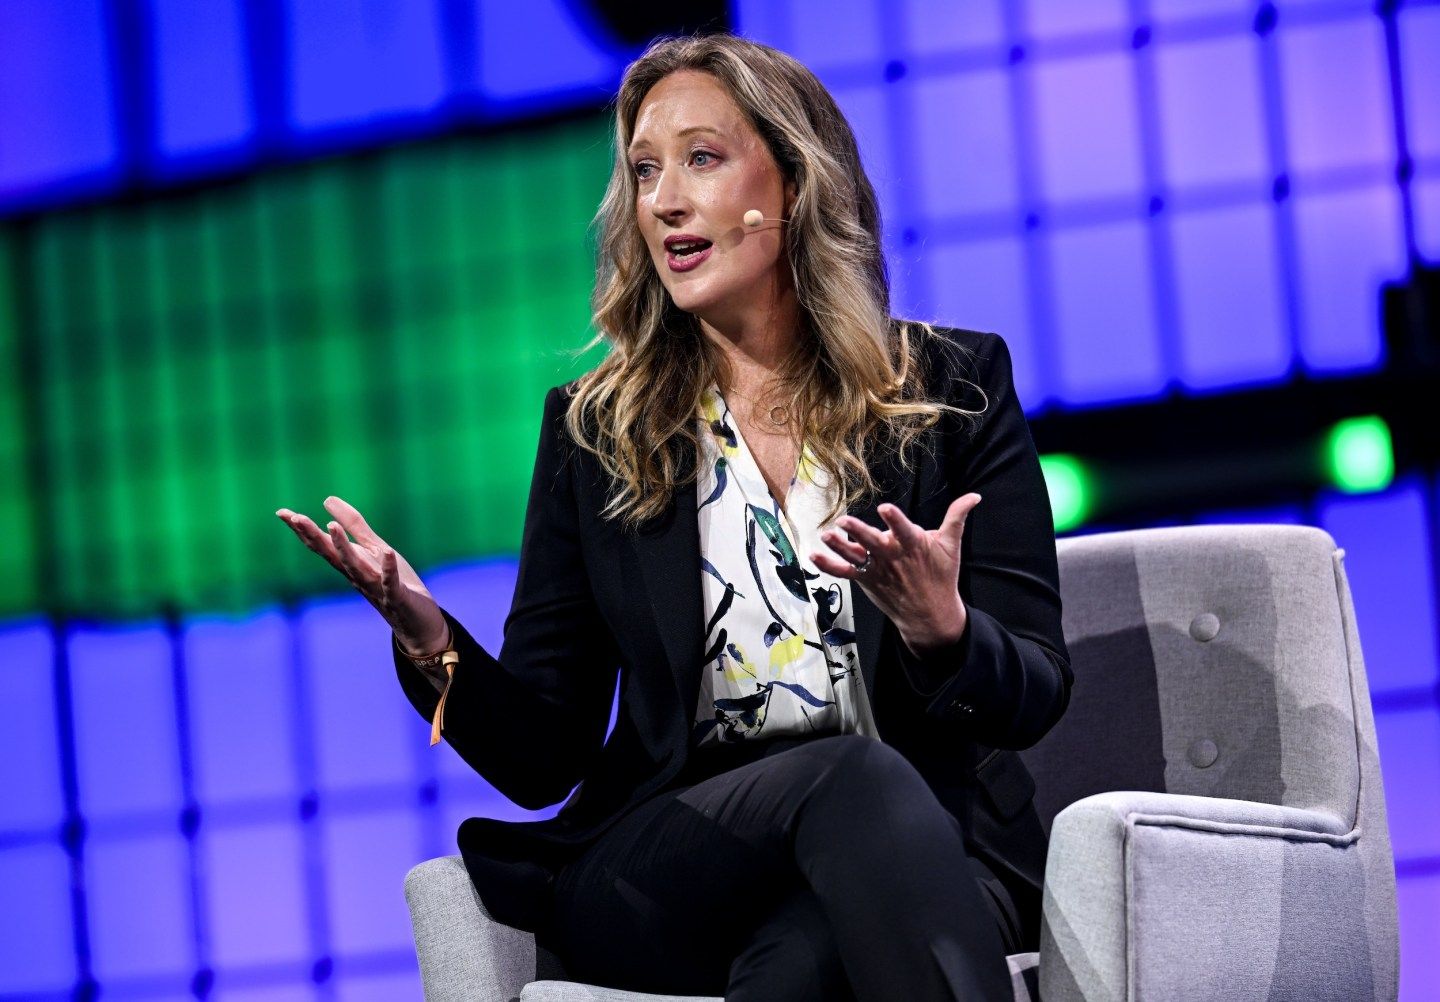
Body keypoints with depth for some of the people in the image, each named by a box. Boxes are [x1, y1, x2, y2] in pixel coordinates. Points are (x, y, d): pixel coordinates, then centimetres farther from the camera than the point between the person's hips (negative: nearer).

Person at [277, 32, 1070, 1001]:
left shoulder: (955, 388, 9)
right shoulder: (594, 429, 12)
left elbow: (1038, 693, 4)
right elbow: (545, 757, 8)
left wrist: (942, 630, -20)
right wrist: (434, 643, -14)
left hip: (932, 847, -1)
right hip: (658, 870, 1)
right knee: (854, 774, -34)